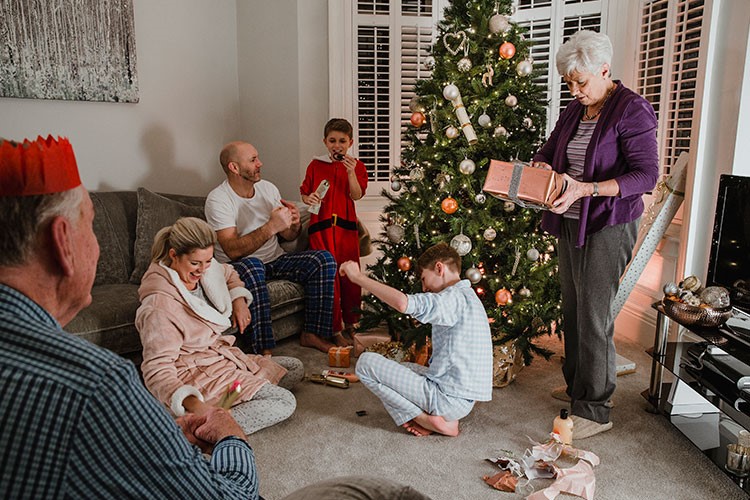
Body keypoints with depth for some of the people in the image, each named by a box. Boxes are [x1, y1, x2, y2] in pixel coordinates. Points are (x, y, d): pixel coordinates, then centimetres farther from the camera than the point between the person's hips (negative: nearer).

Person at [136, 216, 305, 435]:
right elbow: (157, 369, -30)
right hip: (199, 374, -10)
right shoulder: (160, 306, -27)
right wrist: (193, 403, -44)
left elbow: (228, 274, 24)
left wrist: (239, 300, 5)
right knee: (285, 403, -18)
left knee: (296, 368, 15)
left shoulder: (203, 270, -2)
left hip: (224, 357, 10)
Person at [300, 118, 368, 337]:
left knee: (349, 273, 7)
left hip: (346, 226, 1)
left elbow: (356, 196, -6)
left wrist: (351, 172, -19)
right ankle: (331, 325, 8)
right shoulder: (315, 165, 7)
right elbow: (304, 192, 12)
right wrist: (309, 199, -10)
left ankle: (350, 321, 23)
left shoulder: (357, 166, 7)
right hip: (320, 227, -1)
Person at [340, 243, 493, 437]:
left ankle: (430, 420, -6)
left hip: (450, 398, -10)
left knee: (366, 362, -7)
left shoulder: (455, 298, -17)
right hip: (462, 398, 10)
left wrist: (359, 277, -25)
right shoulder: (468, 297, 15)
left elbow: (402, 303, -35)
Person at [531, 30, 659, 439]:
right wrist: (539, 169, -4)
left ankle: (595, 410, 9)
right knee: (572, 308, 15)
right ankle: (575, 384, 33)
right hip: (569, 223, 8)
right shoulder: (574, 110, 11)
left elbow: (647, 174, -18)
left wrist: (585, 188, -29)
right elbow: (548, 151, 21)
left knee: (594, 315, -4)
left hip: (607, 227, -8)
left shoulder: (632, 110, -12)